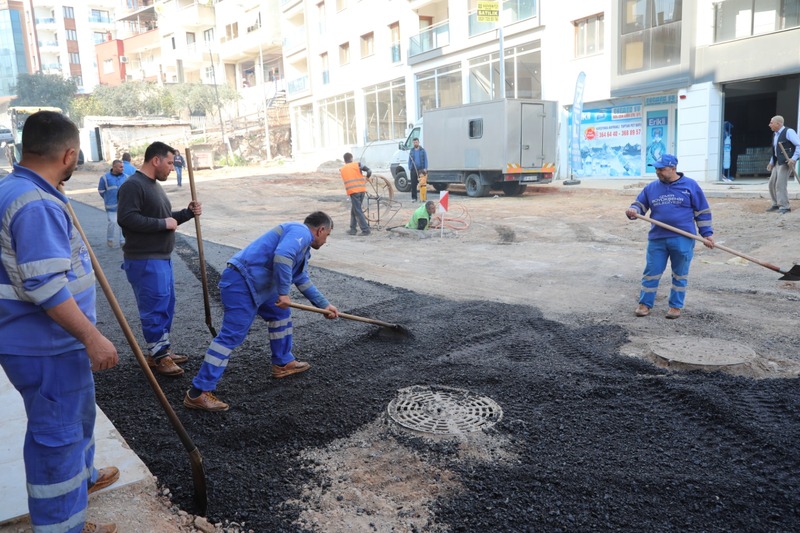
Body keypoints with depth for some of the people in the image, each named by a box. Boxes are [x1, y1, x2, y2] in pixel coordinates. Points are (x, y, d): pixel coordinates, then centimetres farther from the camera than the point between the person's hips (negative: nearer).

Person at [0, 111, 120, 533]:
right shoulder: (36, 205, -26)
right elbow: (45, 287, -30)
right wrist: (92, 338, -27)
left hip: (52, 341, 11)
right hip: (47, 348, -11)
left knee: (77, 413, 28)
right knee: (56, 432, 4)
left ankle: (81, 477, 50)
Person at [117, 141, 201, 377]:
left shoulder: (154, 185, 17)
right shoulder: (133, 185, -15)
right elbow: (126, 218, -26)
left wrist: (187, 213, 7)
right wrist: (163, 223, -20)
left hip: (162, 258, 10)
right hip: (144, 260, -10)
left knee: (166, 305, 16)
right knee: (155, 308, -5)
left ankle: (162, 351, 28)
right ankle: (158, 356, 7)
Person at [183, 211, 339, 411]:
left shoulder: (302, 243, 25)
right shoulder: (301, 232, -8)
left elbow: (302, 280, 35)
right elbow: (282, 256, -27)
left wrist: (324, 305, 36)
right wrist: (284, 293, -20)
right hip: (242, 283, -11)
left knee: (280, 313, 23)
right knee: (231, 336, -11)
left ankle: (283, 363, 36)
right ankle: (198, 393, -8)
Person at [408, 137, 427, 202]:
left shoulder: (422, 150, 4)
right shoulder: (411, 151, 11)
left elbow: (425, 160, 3)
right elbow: (409, 160, 15)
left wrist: (425, 168, -7)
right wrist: (409, 168, 5)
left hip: (421, 169, -2)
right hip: (413, 169, 2)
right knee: (413, 184, -1)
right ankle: (414, 197, 5)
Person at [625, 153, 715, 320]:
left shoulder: (690, 185, 1)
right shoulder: (651, 187, 7)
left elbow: (702, 211, 4)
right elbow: (639, 205, 10)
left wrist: (706, 233, 1)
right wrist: (633, 211, -15)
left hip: (682, 240, -2)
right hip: (657, 239, 2)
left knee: (680, 275, 7)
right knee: (651, 272, 5)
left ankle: (676, 306, 18)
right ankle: (645, 304, 14)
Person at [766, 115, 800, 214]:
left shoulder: (788, 132, -10)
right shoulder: (775, 134, 16)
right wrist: (771, 162, 20)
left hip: (787, 162, -9)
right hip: (778, 162, 9)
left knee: (781, 184, -13)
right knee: (772, 183, 9)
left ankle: (784, 207, -8)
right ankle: (776, 204, 20)